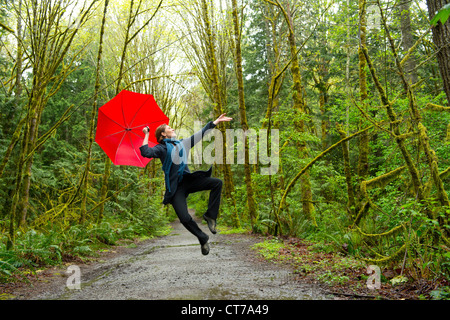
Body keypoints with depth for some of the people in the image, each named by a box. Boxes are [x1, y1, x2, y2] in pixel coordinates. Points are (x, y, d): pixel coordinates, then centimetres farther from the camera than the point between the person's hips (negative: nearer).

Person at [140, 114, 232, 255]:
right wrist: (146, 135, -9)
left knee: (217, 183, -12)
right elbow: (146, 152, -19)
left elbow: (200, 134, 19)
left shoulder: (182, 143, 17)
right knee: (185, 218, -19)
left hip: (188, 180, 6)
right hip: (175, 188, -5)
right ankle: (203, 239, 6)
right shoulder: (162, 148, 0)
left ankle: (210, 215, -7)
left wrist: (216, 121, 19)